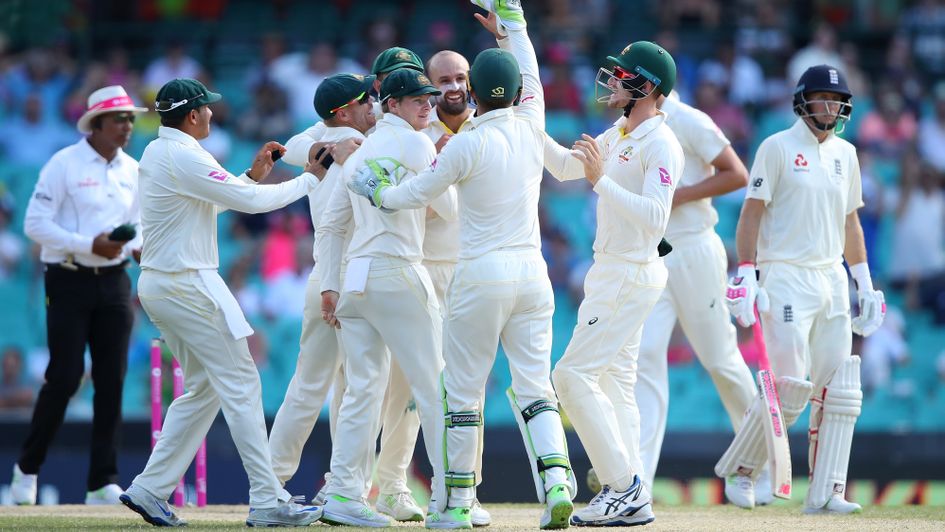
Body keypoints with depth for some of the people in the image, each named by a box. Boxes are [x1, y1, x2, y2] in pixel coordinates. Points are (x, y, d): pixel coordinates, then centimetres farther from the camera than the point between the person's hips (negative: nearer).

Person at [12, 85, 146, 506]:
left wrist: (138, 247, -3)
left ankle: (103, 483, 5)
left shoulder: (133, 170, 10)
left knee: (112, 381, 1)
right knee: (64, 377, -8)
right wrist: (89, 245, -21)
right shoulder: (64, 164, -9)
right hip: (69, 282, -5)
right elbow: (35, 224, -12)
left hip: (113, 282, 5)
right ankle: (27, 468, 10)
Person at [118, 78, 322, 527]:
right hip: (188, 286, -10)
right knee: (240, 384, -7)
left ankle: (149, 490, 10)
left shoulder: (156, 153, 14)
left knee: (204, 388, 14)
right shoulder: (184, 157, -16)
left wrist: (253, 175, 13)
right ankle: (267, 502, -9)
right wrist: (309, 180, -6)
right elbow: (251, 201, -17)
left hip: (158, 286, 10)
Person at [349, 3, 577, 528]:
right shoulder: (532, 130, 3)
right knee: (535, 385, 4)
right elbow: (531, 76, 22)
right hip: (532, 271, 4)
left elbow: (419, 193, 1)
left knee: (464, 388, 5)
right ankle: (556, 480, -16)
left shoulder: (468, 144, -10)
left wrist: (376, 191, 20)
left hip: (481, 275, -4)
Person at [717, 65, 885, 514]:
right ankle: (739, 470, 5)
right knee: (788, 389, -12)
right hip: (787, 279, -6)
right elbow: (751, 213, -7)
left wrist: (865, 284, 15)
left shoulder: (845, 154, 14)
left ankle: (825, 491, 2)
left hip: (832, 279, 6)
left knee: (838, 391, 0)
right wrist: (746, 276, -17)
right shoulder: (777, 148, -4)